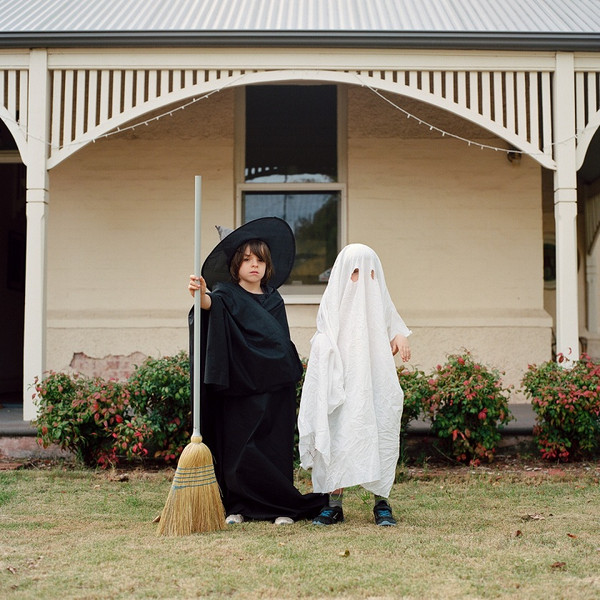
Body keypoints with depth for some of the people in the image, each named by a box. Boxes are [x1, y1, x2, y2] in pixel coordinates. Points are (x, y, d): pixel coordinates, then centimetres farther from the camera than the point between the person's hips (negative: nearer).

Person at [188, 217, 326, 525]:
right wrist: (201, 294, -46)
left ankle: (280, 508, 9)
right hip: (239, 387, -3)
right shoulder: (227, 295, 1)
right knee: (237, 449, -4)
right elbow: (211, 303, -24)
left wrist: (290, 375, 16)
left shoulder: (274, 300, 14)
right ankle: (238, 506, 11)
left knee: (275, 448, 1)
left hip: (274, 388, 3)